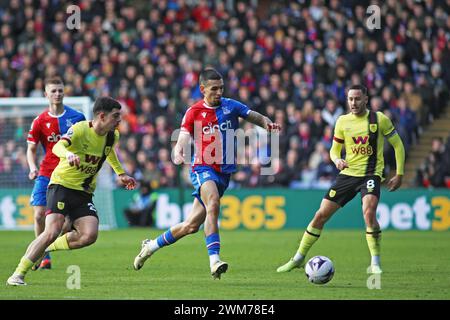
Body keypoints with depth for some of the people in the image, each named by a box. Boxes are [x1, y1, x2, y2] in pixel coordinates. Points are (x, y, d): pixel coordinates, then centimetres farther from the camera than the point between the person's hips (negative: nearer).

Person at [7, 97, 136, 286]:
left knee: (89, 235, -17)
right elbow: (58, 147, -36)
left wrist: (121, 174, 29)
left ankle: (48, 248, 7)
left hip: (84, 192, 6)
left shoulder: (112, 136, 4)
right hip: (62, 185, -6)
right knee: (52, 232, -22)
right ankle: (18, 274, -12)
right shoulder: (80, 129, -17)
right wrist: (68, 154, -57)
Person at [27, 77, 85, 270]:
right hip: (46, 173, 1)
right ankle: (44, 258, 4)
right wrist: (33, 168, -12)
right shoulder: (40, 121, 3)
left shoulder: (77, 117, 0)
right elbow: (31, 149, 6)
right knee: (39, 215, -8)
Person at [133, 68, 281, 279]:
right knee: (213, 204, -34)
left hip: (224, 172, 4)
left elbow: (254, 116, 6)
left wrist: (267, 123, -17)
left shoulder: (231, 106, 6)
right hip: (203, 168, -4)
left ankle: (152, 245, 27)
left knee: (192, 225, 5)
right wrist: (178, 153, -32)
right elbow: (183, 138, -10)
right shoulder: (193, 112, -1)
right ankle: (214, 260, -39)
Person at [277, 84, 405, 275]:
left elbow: (398, 145, 4)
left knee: (369, 211, -30)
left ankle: (375, 263, -17)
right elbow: (334, 150, 13)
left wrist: (399, 175, -1)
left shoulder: (379, 119, -4)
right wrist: (337, 160, -11)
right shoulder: (342, 121, 4)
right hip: (347, 173, 4)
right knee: (321, 215, 1)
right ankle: (298, 259, 16)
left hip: (371, 174, -4)